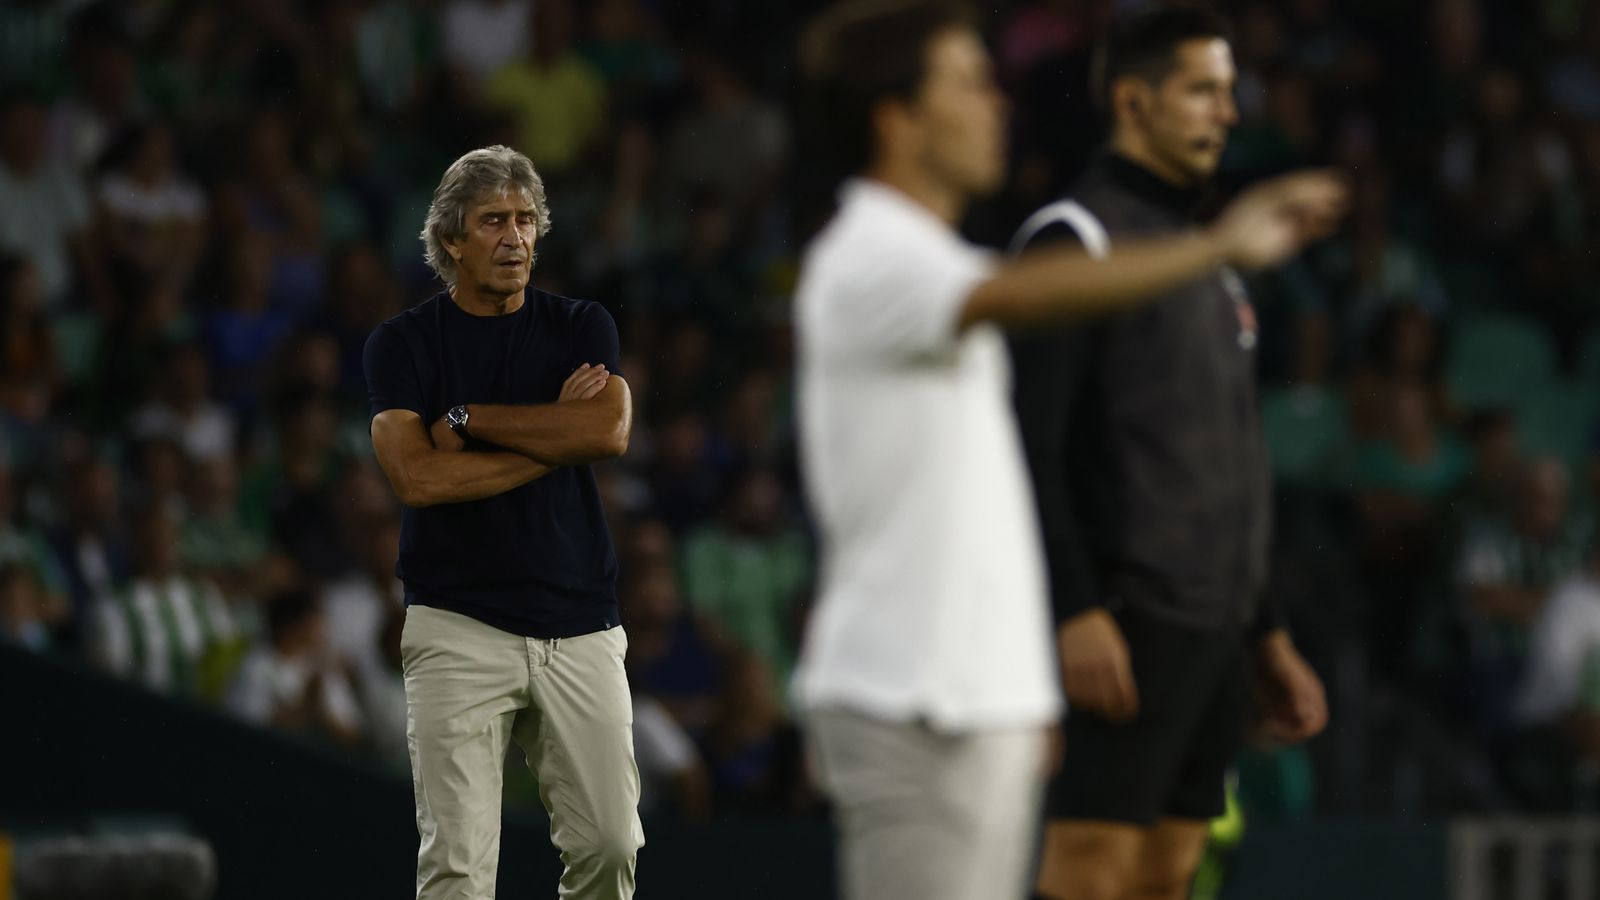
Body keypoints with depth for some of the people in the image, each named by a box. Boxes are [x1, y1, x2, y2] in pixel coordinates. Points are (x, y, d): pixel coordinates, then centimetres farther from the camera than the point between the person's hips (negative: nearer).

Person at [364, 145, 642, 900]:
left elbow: (610, 431, -10)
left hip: (580, 624, 3)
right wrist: (555, 433, -7)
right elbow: (418, 477, -12)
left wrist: (469, 418, -8)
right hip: (457, 630, -3)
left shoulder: (582, 328, 10)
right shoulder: (404, 343, 3)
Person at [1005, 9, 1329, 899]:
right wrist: (1075, 612, -22)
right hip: (1128, 624, -9)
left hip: (1213, 634, 9)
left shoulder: (1211, 267, 21)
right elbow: (1030, 448, -14)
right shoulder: (1074, 240, -6)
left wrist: (1267, 635, 21)